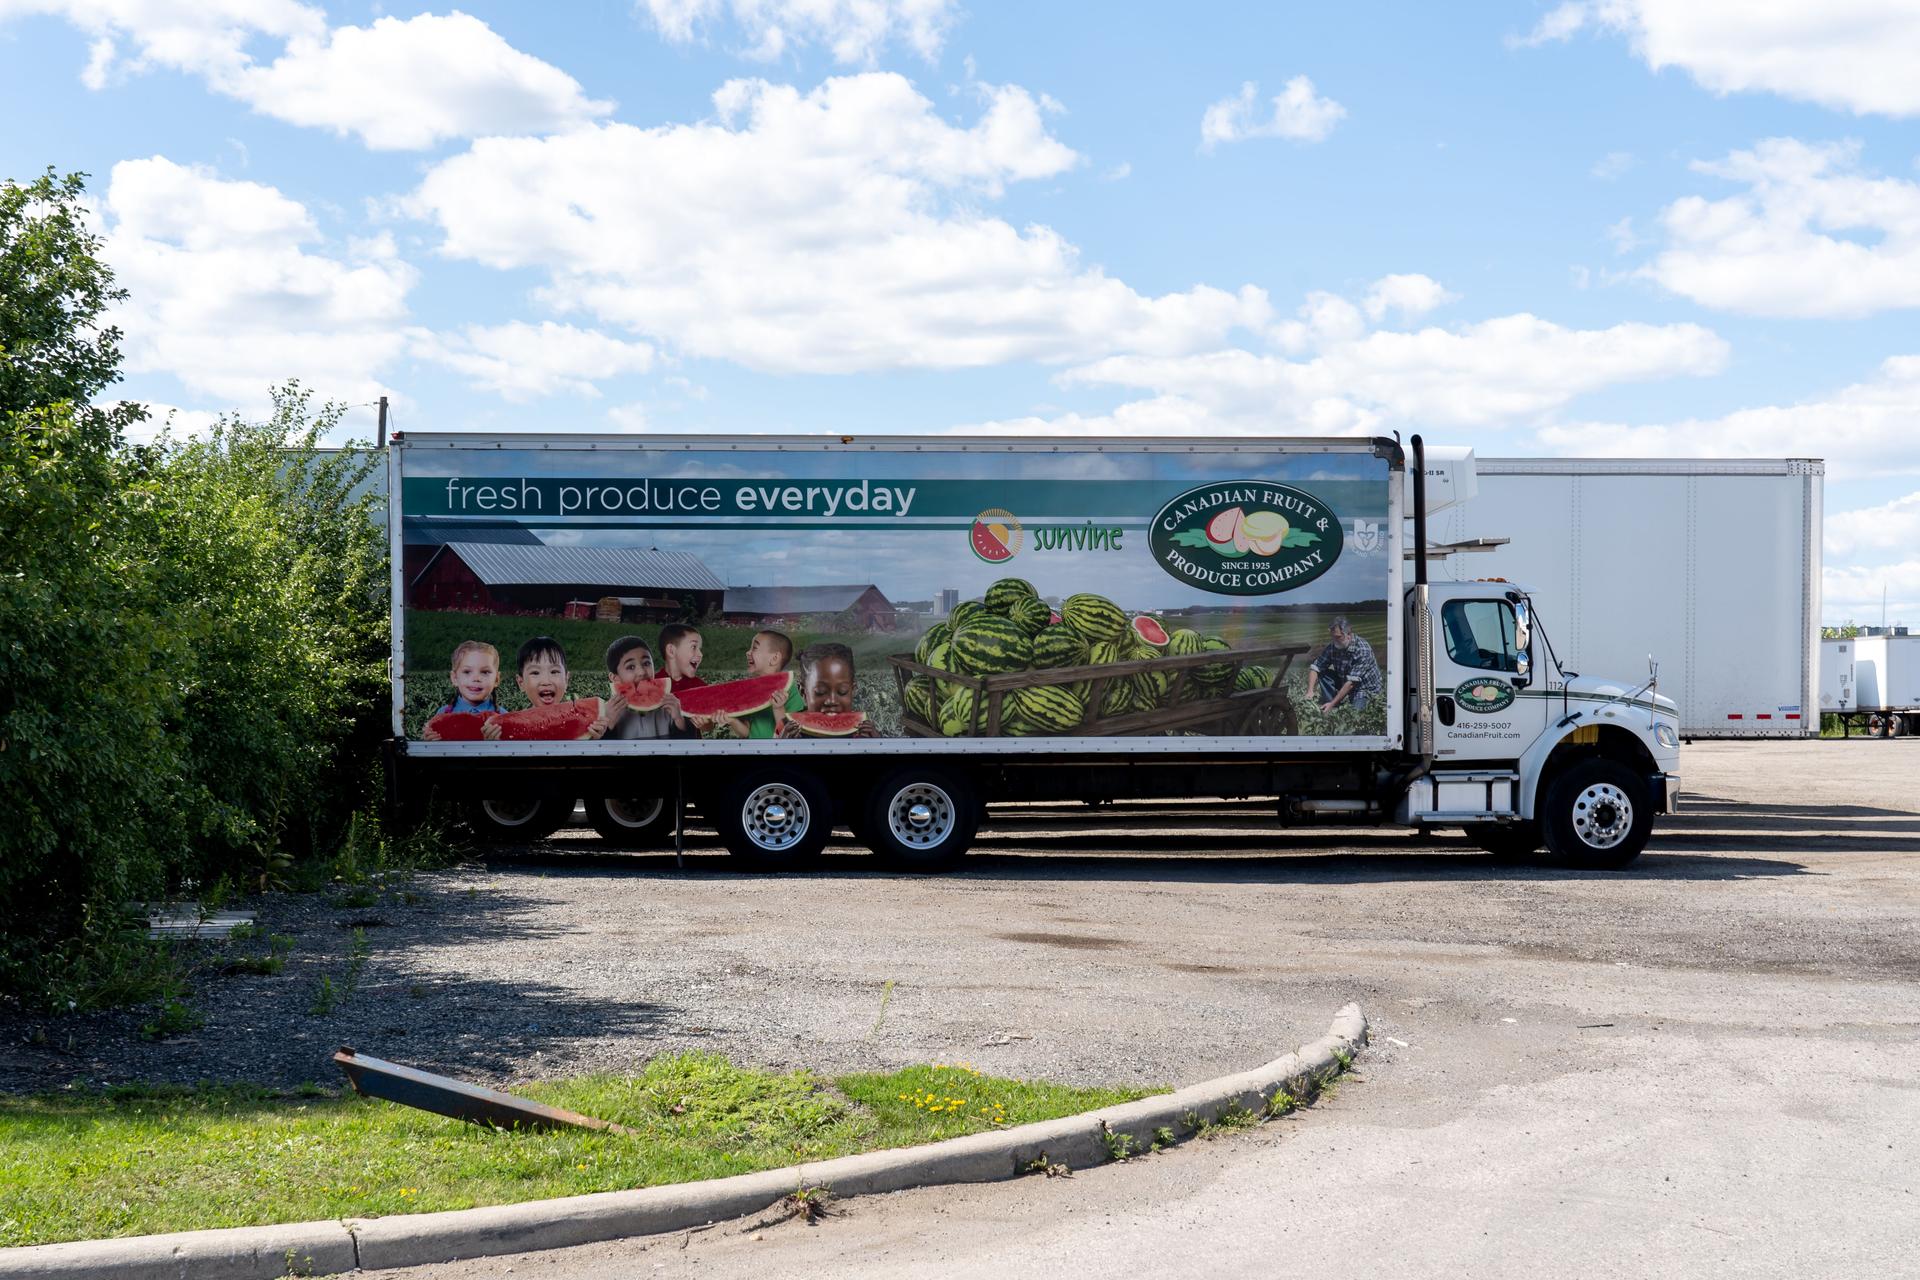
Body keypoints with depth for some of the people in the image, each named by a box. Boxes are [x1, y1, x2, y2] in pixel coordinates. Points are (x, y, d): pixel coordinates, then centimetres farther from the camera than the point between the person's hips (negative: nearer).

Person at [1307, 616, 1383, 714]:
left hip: (1367, 687, -5)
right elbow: (1315, 667, -12)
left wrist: (1332, 703, -36)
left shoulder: (1362, 649, -29)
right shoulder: (1332, 646, -11)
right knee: (1323, 674, -14)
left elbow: (1352, 681, -33)